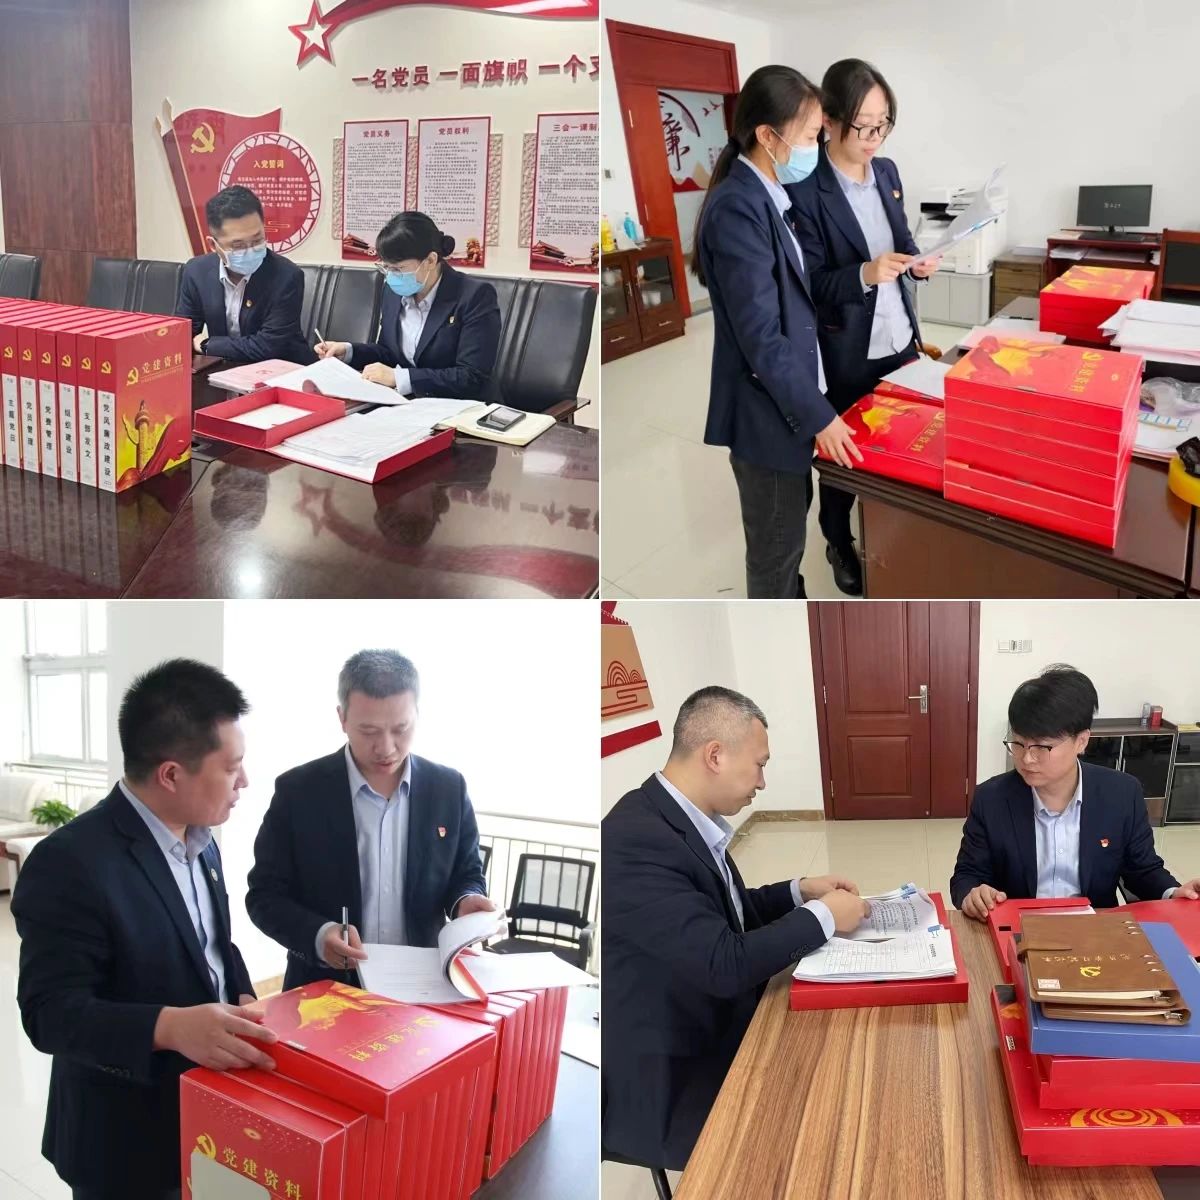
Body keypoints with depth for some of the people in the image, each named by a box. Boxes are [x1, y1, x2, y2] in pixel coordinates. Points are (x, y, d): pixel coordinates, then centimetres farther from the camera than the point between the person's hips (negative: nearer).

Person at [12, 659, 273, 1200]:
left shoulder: (199, 840, 3)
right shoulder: (70, 862, -24)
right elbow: (49, 1011, -25)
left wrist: (245, 1002, -6)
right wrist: (170, 1027, -39)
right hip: (126, 1146, -7)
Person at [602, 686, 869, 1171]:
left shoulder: (685, 818, 1)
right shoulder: (636, 841, -28)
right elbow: (724, 964, -29)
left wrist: (799, 891, 6)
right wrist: (821, 917, -17)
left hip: (716, 1028, 9)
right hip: (668, 1083, -9)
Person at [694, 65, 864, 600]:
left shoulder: (768, 195, 8)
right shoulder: (737, 209, -23)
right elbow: (760, 336, -24)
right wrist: (817, 415, -21)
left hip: (790, 396, 9)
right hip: (766, 409, -9)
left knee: (789, 526, 23)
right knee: (777, 543, 6)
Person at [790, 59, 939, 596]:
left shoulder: (887, 171, 4)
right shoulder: (804, 191, -18)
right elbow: (808, 285, -17)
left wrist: (917, 262, -7)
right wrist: (865, 275, -32)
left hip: (900, 337, 6)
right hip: (846, 352, -6)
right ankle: (839, 544, 31)